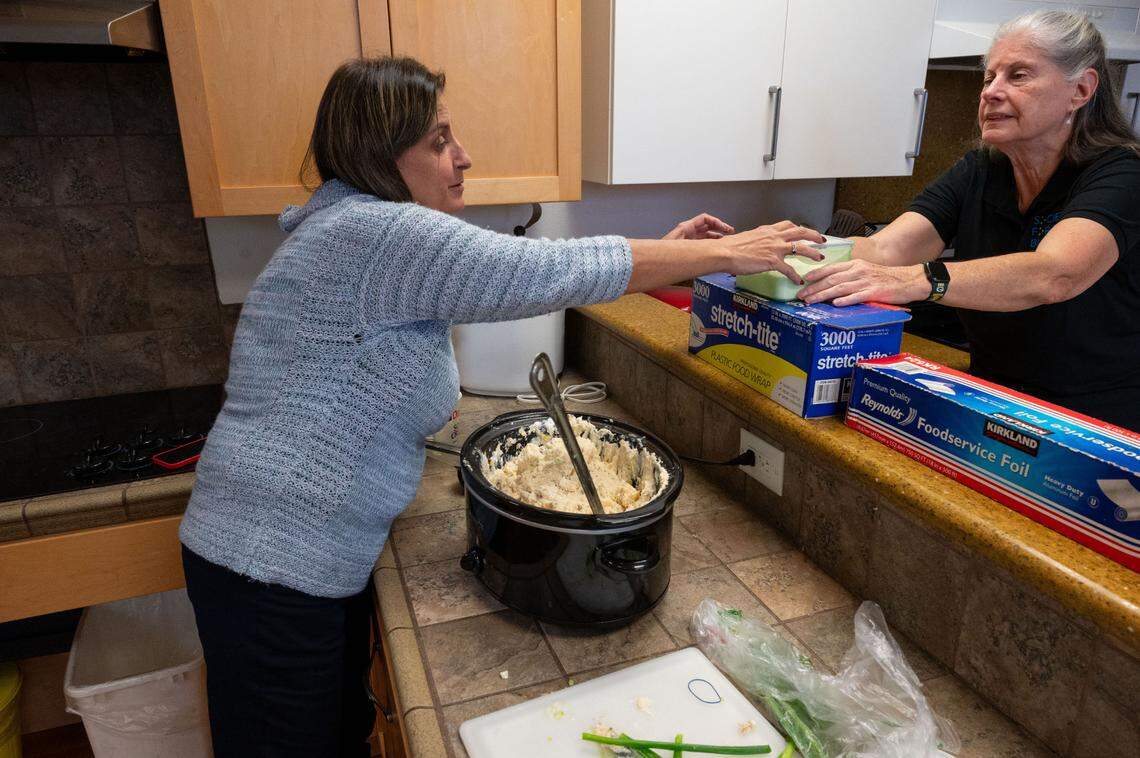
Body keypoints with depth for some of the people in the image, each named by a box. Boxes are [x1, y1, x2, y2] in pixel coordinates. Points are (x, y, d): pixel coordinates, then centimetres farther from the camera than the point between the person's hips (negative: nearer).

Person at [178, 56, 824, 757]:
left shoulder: (368, 232, 9)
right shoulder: (378, 233, -23)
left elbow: (518, 278, 10)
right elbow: (554, 271, -23)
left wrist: (657, 257, 7)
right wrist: (724, 254, -12)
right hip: (274, 568, -8)